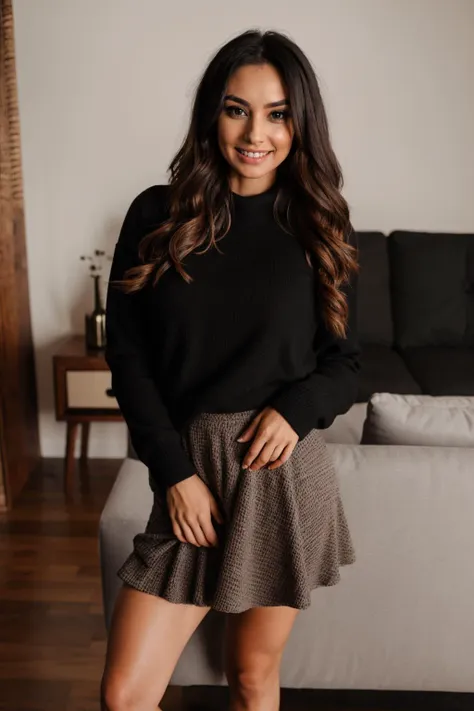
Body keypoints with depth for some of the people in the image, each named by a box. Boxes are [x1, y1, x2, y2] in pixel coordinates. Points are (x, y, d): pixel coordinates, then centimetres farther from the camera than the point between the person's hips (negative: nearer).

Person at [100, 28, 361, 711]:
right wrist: (175, 472, -7)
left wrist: (295, 407, -14)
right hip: (188, 468, 1)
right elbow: (126, 353, 0)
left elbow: (344, 363, 7)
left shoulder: (321, 227, 2)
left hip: (284, 472, 0)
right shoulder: (156, 215, 0)